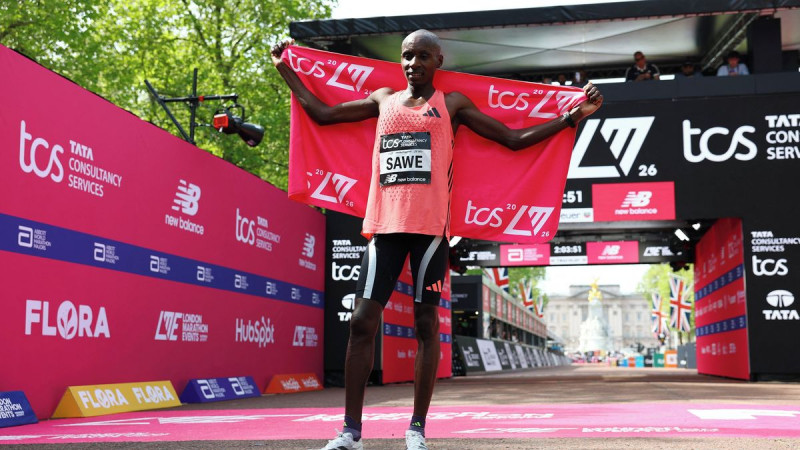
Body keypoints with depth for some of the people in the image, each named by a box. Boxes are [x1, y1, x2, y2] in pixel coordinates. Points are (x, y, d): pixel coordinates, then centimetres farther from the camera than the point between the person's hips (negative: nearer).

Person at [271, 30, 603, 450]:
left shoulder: (453, 104, 9)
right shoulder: (382, 99, 18)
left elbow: (514, 139, 10)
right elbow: (321, 113, 25)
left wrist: (573, 116, 4)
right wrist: (284, 68, 29)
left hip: (430, 226, -3)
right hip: (384, 224, 3)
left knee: (425, 323, 0)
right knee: (362, 321, -3)